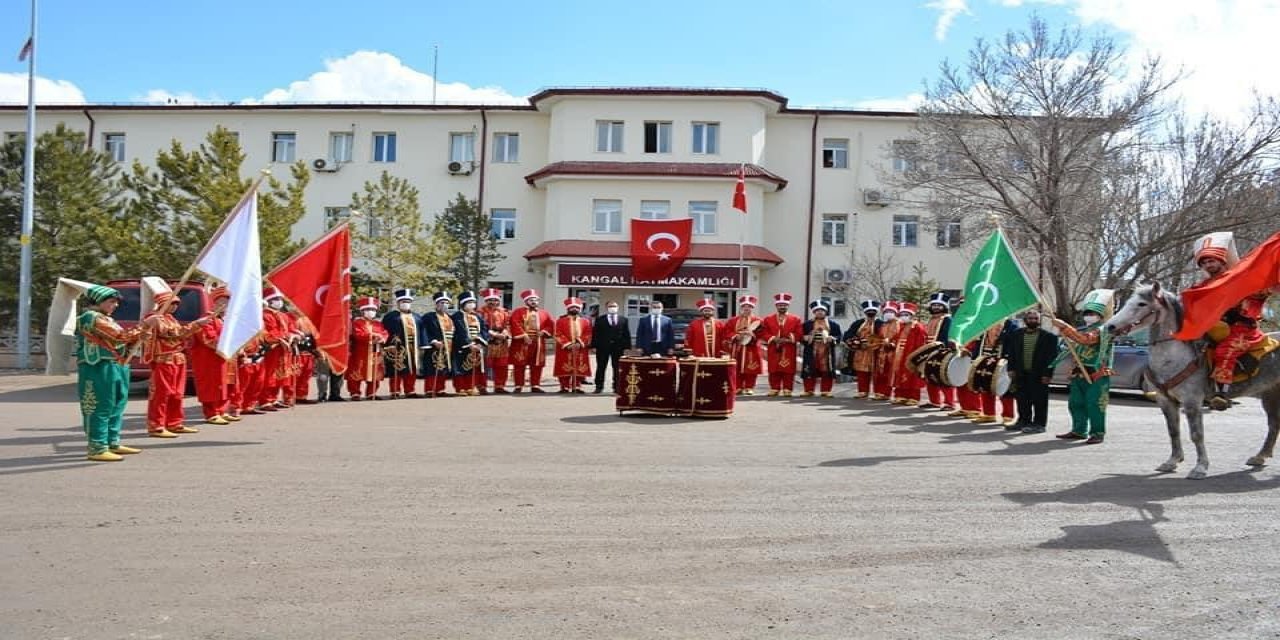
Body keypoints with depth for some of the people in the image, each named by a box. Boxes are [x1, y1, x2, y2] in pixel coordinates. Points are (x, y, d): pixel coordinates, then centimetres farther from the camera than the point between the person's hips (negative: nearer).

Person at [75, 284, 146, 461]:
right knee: (100, 408, -9)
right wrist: (142, 330, -7)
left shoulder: (106, 319, 22)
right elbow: (119, 336, -19)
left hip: (117, 368, 10)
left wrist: (138, 333, 2)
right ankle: (98, 449, -7)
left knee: (116, 407, 15)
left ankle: (113, 443, 23)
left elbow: (120, 340, 18)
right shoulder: (91, 317, -11)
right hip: (99, 369, -10)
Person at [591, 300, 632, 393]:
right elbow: (595, 333, 0)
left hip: (618, 348, 1)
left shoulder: (623, 320, 9)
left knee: (617, 368, 4)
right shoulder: (599, 319, 4)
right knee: (601, 368, 4)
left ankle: (617, 387, 12)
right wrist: (594, 346, -8)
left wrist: (627, 347, -2)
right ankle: (599, 387, 11)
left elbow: (627, 334, 6)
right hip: (603, 347, -1)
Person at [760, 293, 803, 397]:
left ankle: (787, 390, 1)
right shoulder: (768, 319, 10)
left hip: (789, 350, -1)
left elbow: (799, 334, 1)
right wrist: (773, 339, -12)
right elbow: (763, 333, 4)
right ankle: (774, 389, 9)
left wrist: (789, 339, -14)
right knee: (774, 371, 2)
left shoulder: (796, 319, 7)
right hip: (773, 349, 1)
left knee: (788, 371, -3)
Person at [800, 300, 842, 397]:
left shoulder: (834, 324, 10)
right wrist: (807, 338, -11)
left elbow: (838, 337, 7)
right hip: (811, 352, 0)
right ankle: (809, 391, 6)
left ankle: (826, 391, 5)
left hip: (827, 352, 0)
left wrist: (831, 339, -12)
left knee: (827, 372, -2)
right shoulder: (807, 324, 11)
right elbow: (801, 336, 9)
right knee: (809, 372, -1)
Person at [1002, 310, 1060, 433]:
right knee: (1022, 400, 11)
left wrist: (1047, 373, -11)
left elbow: (1052, 357, -5)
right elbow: (1010, 353, 13)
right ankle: (1024, 421, 22)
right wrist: (1011, 369, 5)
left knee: (1039, 400, -1)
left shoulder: (1048, 336, -2)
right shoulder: (1016, 334, 10)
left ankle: (1039, 424, 5)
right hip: (1020, 373, 5)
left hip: (1039, 375, -4)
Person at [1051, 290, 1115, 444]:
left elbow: (1085, 339, -28)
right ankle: (1079, 430, 19)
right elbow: (1074, 350, 34)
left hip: (1096, 376, -9)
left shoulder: (1103, 330, -9)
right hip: (1078, 374, 9)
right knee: (1076, 404, 10)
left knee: (1094, 405, -7)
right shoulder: (1082, 330, 20)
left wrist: (1064, 327, -28)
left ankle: (1097, 433, 0)